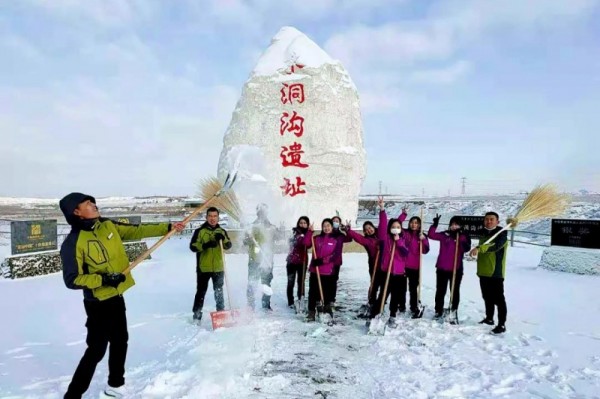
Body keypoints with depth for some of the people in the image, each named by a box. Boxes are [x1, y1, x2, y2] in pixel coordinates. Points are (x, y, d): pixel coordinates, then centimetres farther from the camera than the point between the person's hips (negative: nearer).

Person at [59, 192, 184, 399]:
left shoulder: (107, 225, -1)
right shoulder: (73, 242, -20)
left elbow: (137, 231, 6)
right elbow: (72, 279, -19)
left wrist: (167, 227, 3)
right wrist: (103, 279, -27)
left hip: (116, 297, 7)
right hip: (99, 304, -7)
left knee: (120, 343, 19)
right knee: (97, 350, -1)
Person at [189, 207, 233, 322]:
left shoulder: (222, 231, 8)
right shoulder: (200, 231, -3)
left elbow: (228, 245, -2)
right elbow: (192, 246, -12)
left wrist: (223, 238, -22)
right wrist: (205, 245, -27)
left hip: (218, 268, 3)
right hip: (203, 268, -3)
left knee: (219, 292, 15)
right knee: (201, 292, 3)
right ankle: (197, 315, 13)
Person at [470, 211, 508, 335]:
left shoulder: (501, 234, -11)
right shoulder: (484, 234, 13)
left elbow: (495, 246, -32)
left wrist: (479, 248, -46)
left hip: (495, 273, -8)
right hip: (483, 272, 8)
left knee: (498, 299, -3)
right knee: (487, 297, 17)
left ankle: (502, 325, 3)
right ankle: (489, 318, 31)